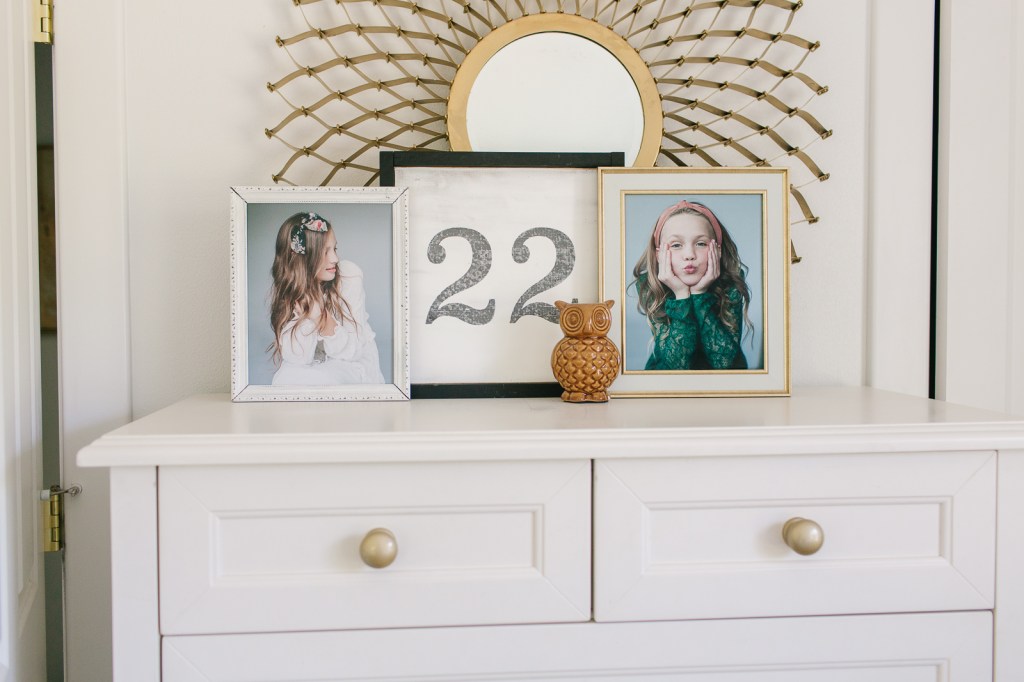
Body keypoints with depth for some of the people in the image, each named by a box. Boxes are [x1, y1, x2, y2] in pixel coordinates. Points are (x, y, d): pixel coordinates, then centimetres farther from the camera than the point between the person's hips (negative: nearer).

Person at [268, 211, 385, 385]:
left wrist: (325, 317, -33)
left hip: (352, 365, -1)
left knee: (320, 379, -31)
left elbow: (351, 351, -17)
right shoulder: (286, 288, -12)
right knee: (286, 378, -29)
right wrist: (312, 313, -34)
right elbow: (298, 357, -21)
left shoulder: (349, 275, -18)